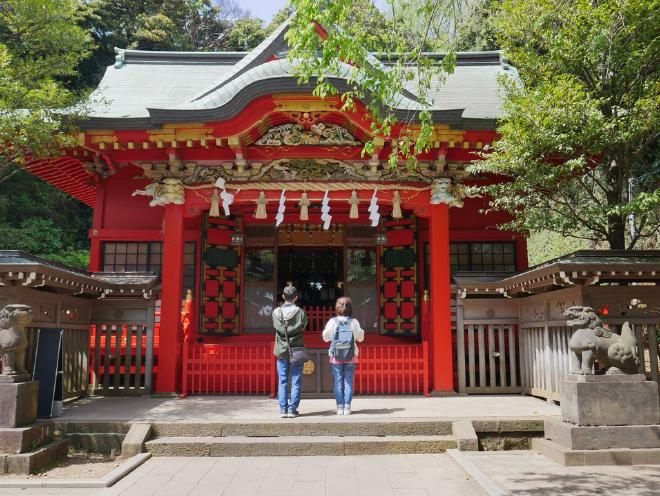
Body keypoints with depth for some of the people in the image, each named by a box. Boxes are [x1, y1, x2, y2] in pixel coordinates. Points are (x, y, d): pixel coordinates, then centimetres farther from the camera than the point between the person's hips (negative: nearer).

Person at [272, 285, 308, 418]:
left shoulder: (276, 312, -3)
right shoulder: (300, 312, -7)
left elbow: (279, 329, -2)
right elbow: (303, 327, -2)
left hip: (281, 351, 2)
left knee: (283, 381, 9)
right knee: (296, 382, 6)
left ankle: (283, 409, 8)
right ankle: (292, 409, 5)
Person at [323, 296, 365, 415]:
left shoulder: (332, 322, -8)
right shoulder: (354, 322, -7)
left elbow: (325, 338, 3)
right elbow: (360, 338, 3)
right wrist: (361, 330, 20)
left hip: (336, 357, 0)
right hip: (351, 357, 0)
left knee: (338, 382, 8)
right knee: (348, 382, 7)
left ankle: (340, 407, 9)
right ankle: (347, 407, 7)